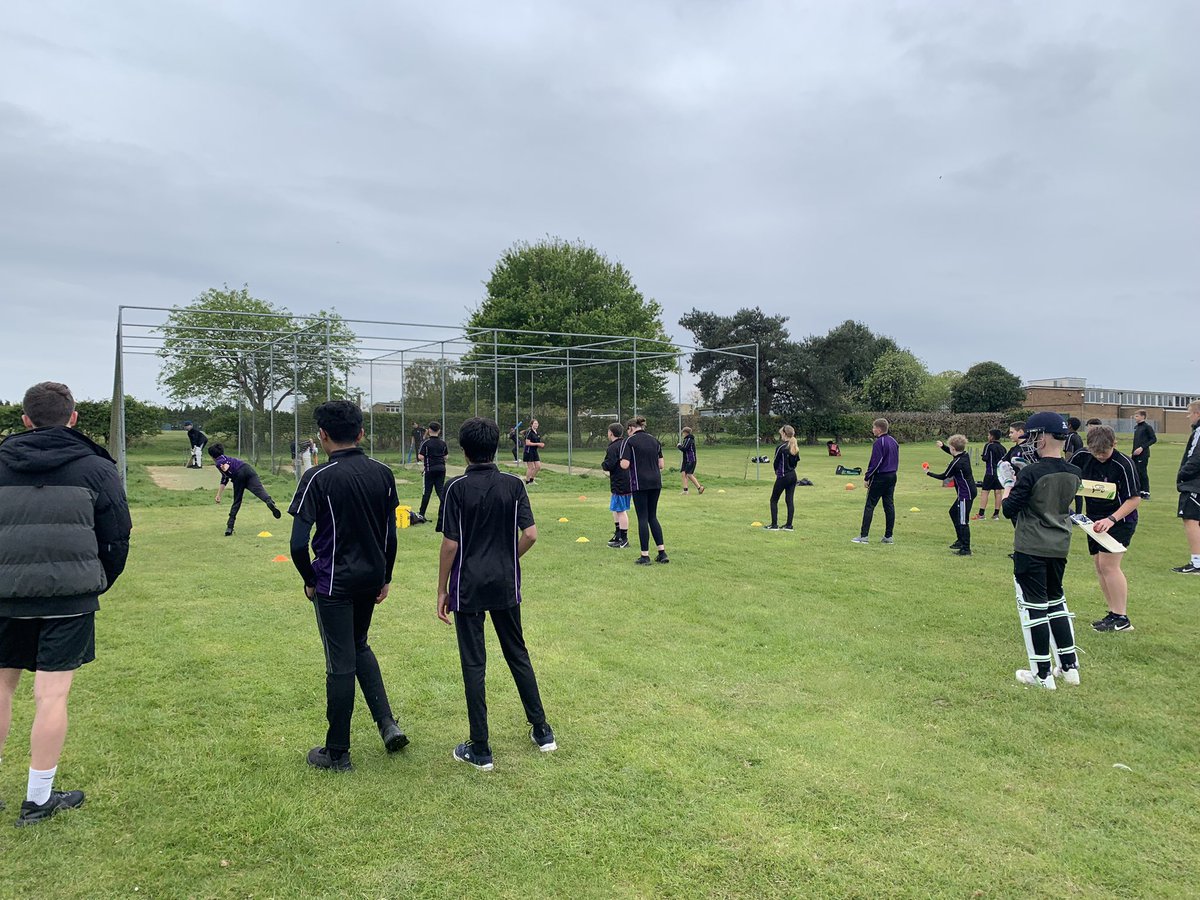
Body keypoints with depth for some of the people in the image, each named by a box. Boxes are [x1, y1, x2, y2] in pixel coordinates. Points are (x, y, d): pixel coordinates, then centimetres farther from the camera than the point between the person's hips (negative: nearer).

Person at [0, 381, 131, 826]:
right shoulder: (96, 468, -1)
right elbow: (117, 539, 0)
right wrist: (98, 586, 15)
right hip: (69, 596, -2)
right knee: (52, 694, 2)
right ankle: (38, 799, 10)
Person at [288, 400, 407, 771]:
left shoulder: (318, 477, -15)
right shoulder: (382, 473, 0)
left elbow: (298, 544, -17)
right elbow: (390, 535, 5)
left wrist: (310, 581, -1)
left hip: (334, 583, -5)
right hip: (372, 577, 5)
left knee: (341, 663, 5)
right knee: (359, 646, 26)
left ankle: (337, 752, 20)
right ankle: (387, 723, 19)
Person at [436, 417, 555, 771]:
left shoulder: (457, 488, -11)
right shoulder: (514, 484, -2)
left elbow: (450, 544, -11)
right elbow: (530, 534, -6)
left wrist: (442, 590, -2)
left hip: (468, 587, -3)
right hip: (506, 585, 3)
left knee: (474, 665, 5)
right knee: (518, 654, 18)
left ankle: (480, 749, 12)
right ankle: (542, 731, 25)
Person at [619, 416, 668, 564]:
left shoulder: (628, 441, -5)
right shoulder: (654, 440, 12)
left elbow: (625, 465, -13)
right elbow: (661, 464, 10)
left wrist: (622, 462, 8)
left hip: (640, 484, -5)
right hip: (656, 482, 5)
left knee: (643, 518, 1)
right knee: (653, 517, 14)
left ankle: (645, 556, 4)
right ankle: (662, 552, 11)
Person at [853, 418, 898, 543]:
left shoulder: (879, 442, -15)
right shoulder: (893, 441, 12)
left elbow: (875, 462, -17)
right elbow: (897, 461, 18)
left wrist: (867, 477, -10)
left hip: (880, 477, -8)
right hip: (892, 476, 8)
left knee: (869, 506, -3)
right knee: (889, 505, 9)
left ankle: (864, 536, -4)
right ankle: (889, 536, 10)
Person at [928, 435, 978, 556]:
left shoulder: (956, 463, -21)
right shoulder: (965, 455, 4)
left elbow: (944, 477, -8)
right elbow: (953, 454, 27)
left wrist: (928, 473, 5)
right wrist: (942, 446, 12)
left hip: (965, 493, -10)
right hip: (966, 492, 10)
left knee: (963, 521, -8)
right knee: (953, 512, 23)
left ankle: (966, 549, -7)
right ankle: (961, 541, 31)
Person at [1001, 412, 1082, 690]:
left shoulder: (1031, 474, -19)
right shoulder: (1073, 474, 2)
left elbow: (1009, 509, -15)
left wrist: (1008, 485, 2)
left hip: (1030, 549, -7)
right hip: (1059, 547, 7)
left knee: (1033, 606, 2)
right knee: (1056, 601, 20)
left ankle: (1042, 674, 8)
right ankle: (1069, 667, 25)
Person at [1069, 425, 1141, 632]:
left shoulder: (1124, 464, -20)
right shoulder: (1082, 456, -4)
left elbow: (1135, 498, -18)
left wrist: (1111, 519, -27)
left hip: (1120, 519, -7)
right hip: (1094, 518, 7)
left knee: (1108, 565, -13)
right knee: (1100, 567, 8)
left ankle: (1121, 619, -6)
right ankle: (1114, 613, 18)